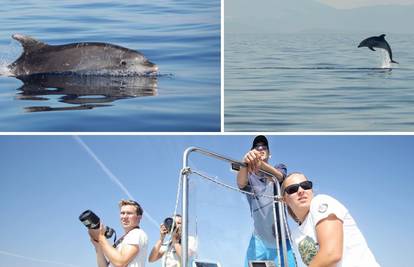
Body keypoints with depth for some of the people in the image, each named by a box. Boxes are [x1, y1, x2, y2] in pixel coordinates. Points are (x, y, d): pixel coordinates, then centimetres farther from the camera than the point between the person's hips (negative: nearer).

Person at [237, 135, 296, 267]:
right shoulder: (249, 175, 5)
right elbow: (240, 183, -19)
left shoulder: (280, 169, 7)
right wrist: (245, 163, -43)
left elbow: (278, 177, -17)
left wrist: (261, 164, -42)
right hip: (259, 241, 0)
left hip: (281, 240, 1)